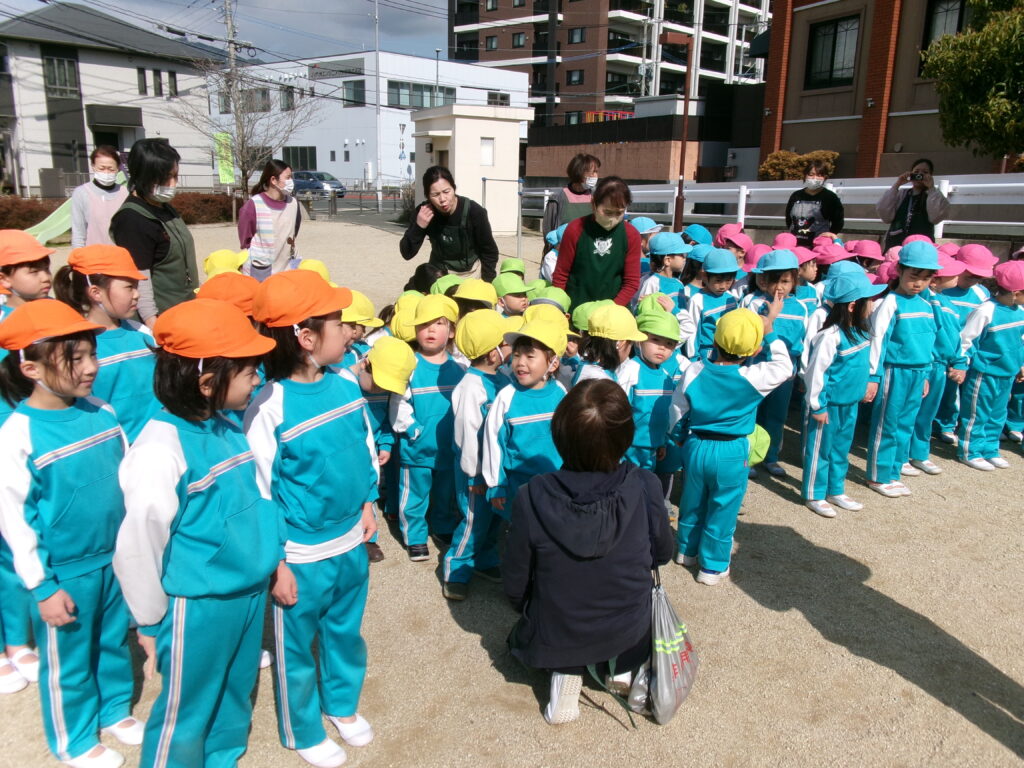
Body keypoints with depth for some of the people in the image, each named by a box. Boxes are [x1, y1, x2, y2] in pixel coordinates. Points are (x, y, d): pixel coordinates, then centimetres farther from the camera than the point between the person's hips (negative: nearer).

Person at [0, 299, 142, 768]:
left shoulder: (101, 413, -5)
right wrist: (41, 586, -11)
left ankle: (116, 711, 47)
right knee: (68, 662, 16)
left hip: (115, 559, 5)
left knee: (114, 642, 23)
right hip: (64, 573, -5)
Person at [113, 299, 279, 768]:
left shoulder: (228, 428, 0)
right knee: (185, 716, 15)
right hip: (197, 606, -7)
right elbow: (137, 544, -18)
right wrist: (150, 622, -7)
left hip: (250, 592, 7)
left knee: (234, 700, 26)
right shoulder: (161, 447, -25)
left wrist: (274, 557, 14)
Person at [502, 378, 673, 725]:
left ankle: (566, 670, 9)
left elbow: (515, 585, -14)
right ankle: (620, 663, 16)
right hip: (629, 634, 2)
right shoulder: (645, 487, -25)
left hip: (553, 638, -1)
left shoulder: (532, 498, -27)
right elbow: (662, 554, -5)